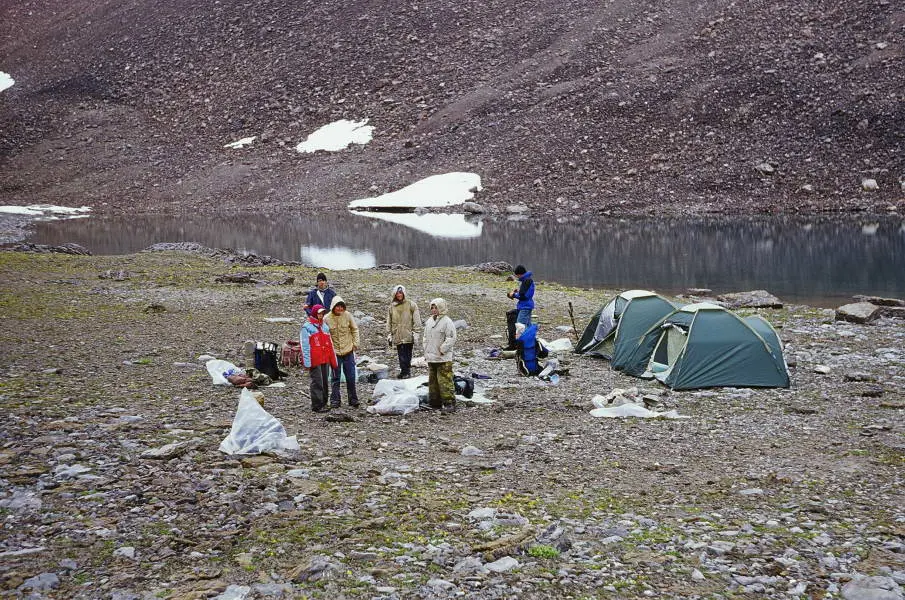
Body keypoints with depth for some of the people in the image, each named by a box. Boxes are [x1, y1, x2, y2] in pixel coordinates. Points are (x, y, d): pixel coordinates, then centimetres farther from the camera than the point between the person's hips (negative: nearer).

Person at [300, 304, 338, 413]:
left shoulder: (325, 326, 17)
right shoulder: (306, 327, -5)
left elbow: (330, 344, 20)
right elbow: (305, 346, -9)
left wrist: (333, 360, 17)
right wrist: (307, 362, -14)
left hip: (325, 360, 7)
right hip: (314, 360, -7)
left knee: (325, 382, 10)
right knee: (317, 382, -7)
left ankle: (323, 403, 19)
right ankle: (317, 405, -3)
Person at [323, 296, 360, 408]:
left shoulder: (347, 315, -5)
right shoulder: (327, 319, -10)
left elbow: (354, 329, 7)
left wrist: (355, 343, 3)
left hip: (348, 351, 2)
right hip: (334, 352, -1)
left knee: (351, 377, 7)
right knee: (335, 378, 5)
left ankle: (353, 400, 19)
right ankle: (335, 401, 13)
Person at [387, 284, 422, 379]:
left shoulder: (411, 305, 2)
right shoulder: (392, 307, 11)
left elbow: (416, 320, 1)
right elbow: (389, 322, 16)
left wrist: (415, 333, -5)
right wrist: (389, 335, 10)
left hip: (408, 335, -3)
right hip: (397, 337, 3)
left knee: (407, 355, -4)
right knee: (401, 356, 1)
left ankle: (406, 371, 2)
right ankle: (404, 371, 6)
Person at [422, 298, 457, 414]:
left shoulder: (447, 322, -11)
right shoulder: (429, 321, 13)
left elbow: (451, 339, -15)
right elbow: (425, 337, 23)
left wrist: (442, 350, -15)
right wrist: (426, 351, 14)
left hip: (443, 359, -8)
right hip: (431, 358, 8)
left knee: (445, 381, -10)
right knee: (432, 381, 14)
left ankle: (449, 403, -8)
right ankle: (435, 402, 23)